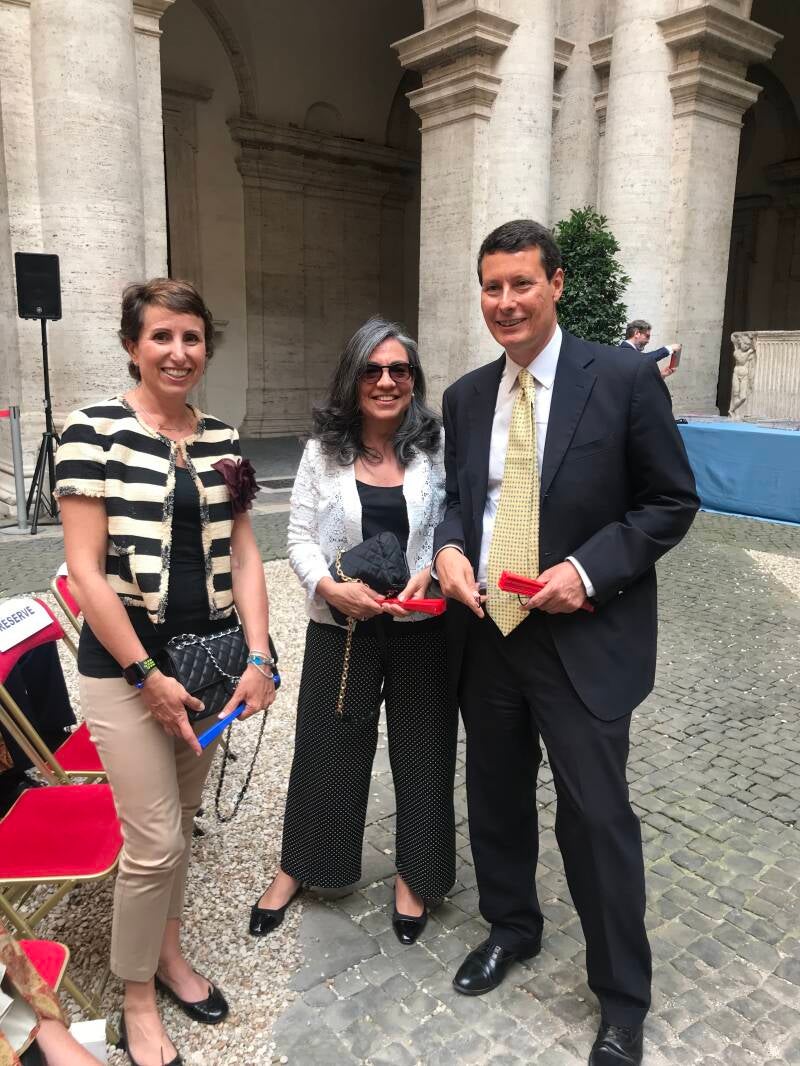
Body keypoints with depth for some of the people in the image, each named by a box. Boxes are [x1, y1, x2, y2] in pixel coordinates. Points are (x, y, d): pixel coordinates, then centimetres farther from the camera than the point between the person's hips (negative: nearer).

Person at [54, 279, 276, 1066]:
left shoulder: (222, 440, 5)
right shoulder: (93, 431, -11)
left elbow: (242, 555, 6)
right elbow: (85, 569, -13)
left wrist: (258, 656, -3)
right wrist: (146, 675, -14)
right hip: (123, 662, -4)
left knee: (179, 820, 18)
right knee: (154, 840, 1)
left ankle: (168, 955, 41)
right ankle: (136, 1000, 26)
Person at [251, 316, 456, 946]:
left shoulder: (438, 445, -3)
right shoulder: (324, 450, 0)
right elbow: (300, 537, 0)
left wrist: (432, 572, -21)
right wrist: (330, 587, -17)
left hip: (423, 627, 0)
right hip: (340, 627, 1)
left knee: (422, 751, 13)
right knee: (327, 749, 14)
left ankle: (413, 876, 37)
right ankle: (298, 868, 39)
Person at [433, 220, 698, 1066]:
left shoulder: (625, 378, -8)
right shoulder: (465, 395, 7)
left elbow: (671, 504, -6)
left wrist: (587, 570, -18)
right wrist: (450, 547, -7)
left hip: (583, 639, -4)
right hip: (484, 633, 5)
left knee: (596, 818, 4)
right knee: (496, 799, 19)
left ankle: (621, 997, 28)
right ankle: (511, 927, 45)